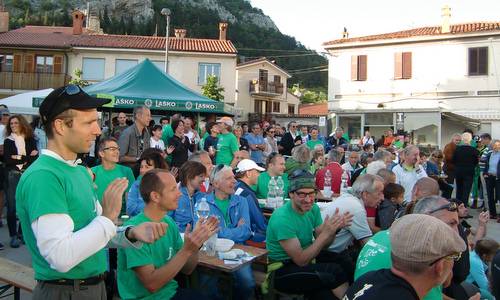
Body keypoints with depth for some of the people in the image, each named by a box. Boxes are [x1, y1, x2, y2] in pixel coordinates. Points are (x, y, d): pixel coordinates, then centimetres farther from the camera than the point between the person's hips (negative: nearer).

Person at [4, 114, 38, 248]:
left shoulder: (30, 140, 6)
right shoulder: (8, 141, 6)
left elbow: (35, 157, -2)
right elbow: (7, 159, -6)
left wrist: (18, 158, -10)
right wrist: (27, 157, -9)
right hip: (12, 176, 0)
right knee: (12, 206, -2)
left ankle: (22, 232, 16)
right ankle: (13, 235, 5)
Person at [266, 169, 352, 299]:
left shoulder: (313, 209, 0)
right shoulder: (282, 219, -22)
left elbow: (322, 244, 5)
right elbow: (301, 260, -22)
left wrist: (335, 228, -14)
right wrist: (325, 233, -26)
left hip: (305, 262, 6)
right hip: (282, 272, -6)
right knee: (335, 270, -21)